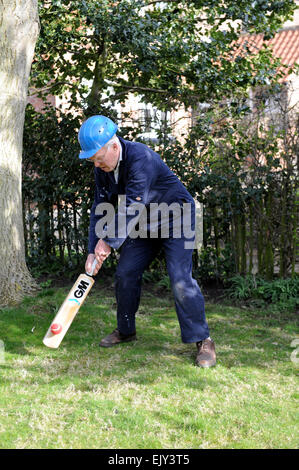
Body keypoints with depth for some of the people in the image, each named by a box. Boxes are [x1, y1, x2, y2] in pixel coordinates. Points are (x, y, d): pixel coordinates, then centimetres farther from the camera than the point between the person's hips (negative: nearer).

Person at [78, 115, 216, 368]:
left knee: (180, 278, -19)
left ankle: (202, 340, -10)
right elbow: (100, 210, -1)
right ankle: (126, 331, 23)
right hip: (145, 227, 8)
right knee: (125, 272, 4)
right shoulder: (103, 170, -5)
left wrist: (108, 241, -31)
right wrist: (93, 251, -9)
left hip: (176, 219, -8)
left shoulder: (141, 158, -32)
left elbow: (132, 206, -36)